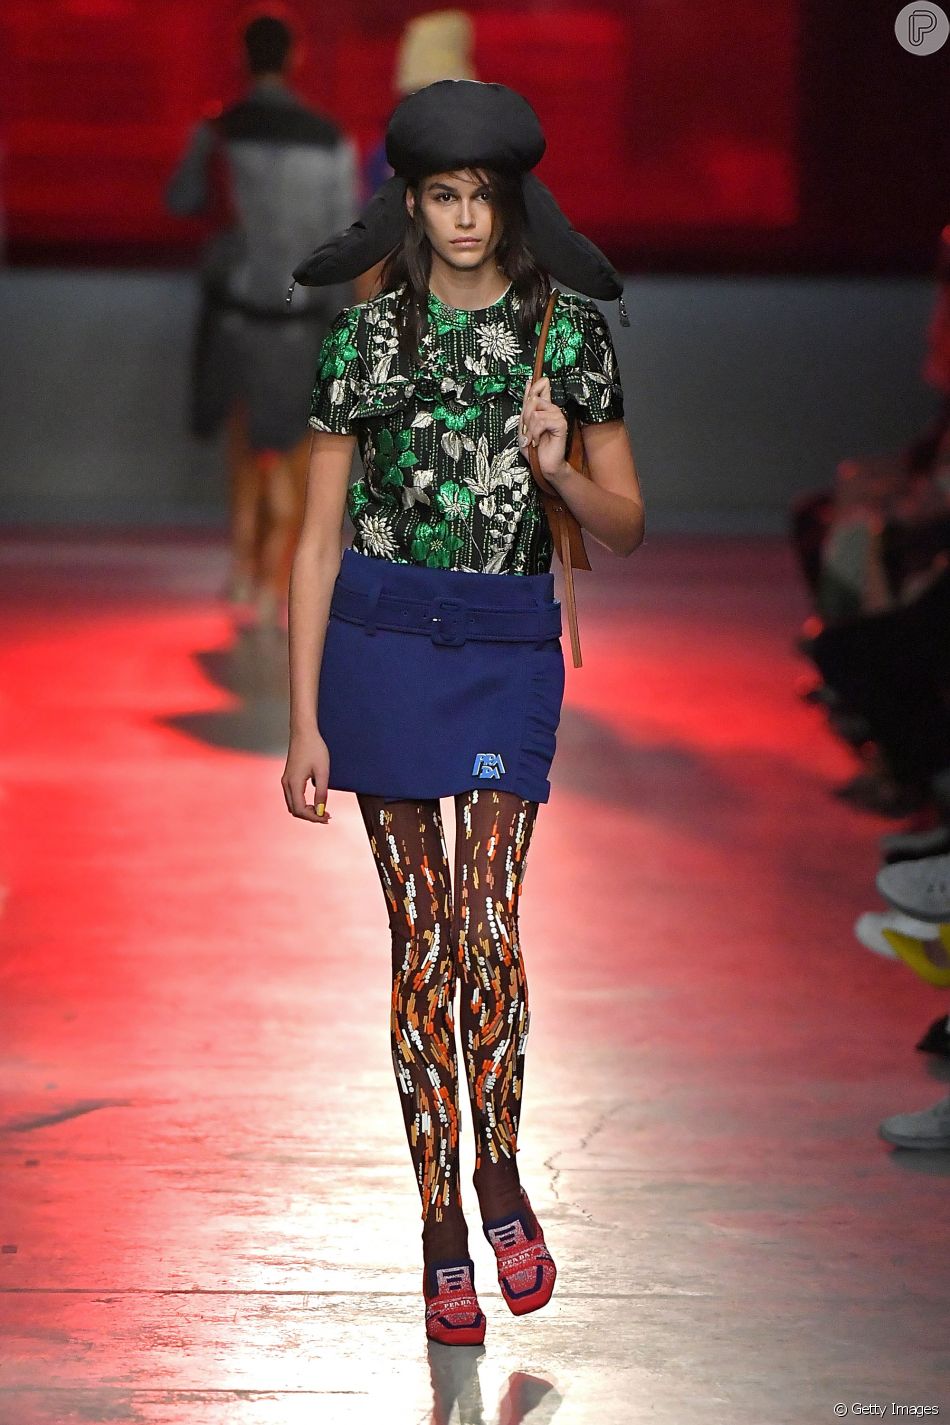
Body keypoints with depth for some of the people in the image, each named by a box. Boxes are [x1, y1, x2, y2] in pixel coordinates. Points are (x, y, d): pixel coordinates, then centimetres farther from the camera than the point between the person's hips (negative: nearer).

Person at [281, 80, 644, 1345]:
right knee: (422, 933, 2)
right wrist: (304, 721, -3)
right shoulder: (368, 337, 1)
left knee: (490, 920, -11)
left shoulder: (570, 330, 3)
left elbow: (626, 527, 7)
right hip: (381, 638, 0)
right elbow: (318, 539, 2)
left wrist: (555, 465, -15)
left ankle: (499, 1177, 13)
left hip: (511, 646, 0)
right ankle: (443, 1236, 10)